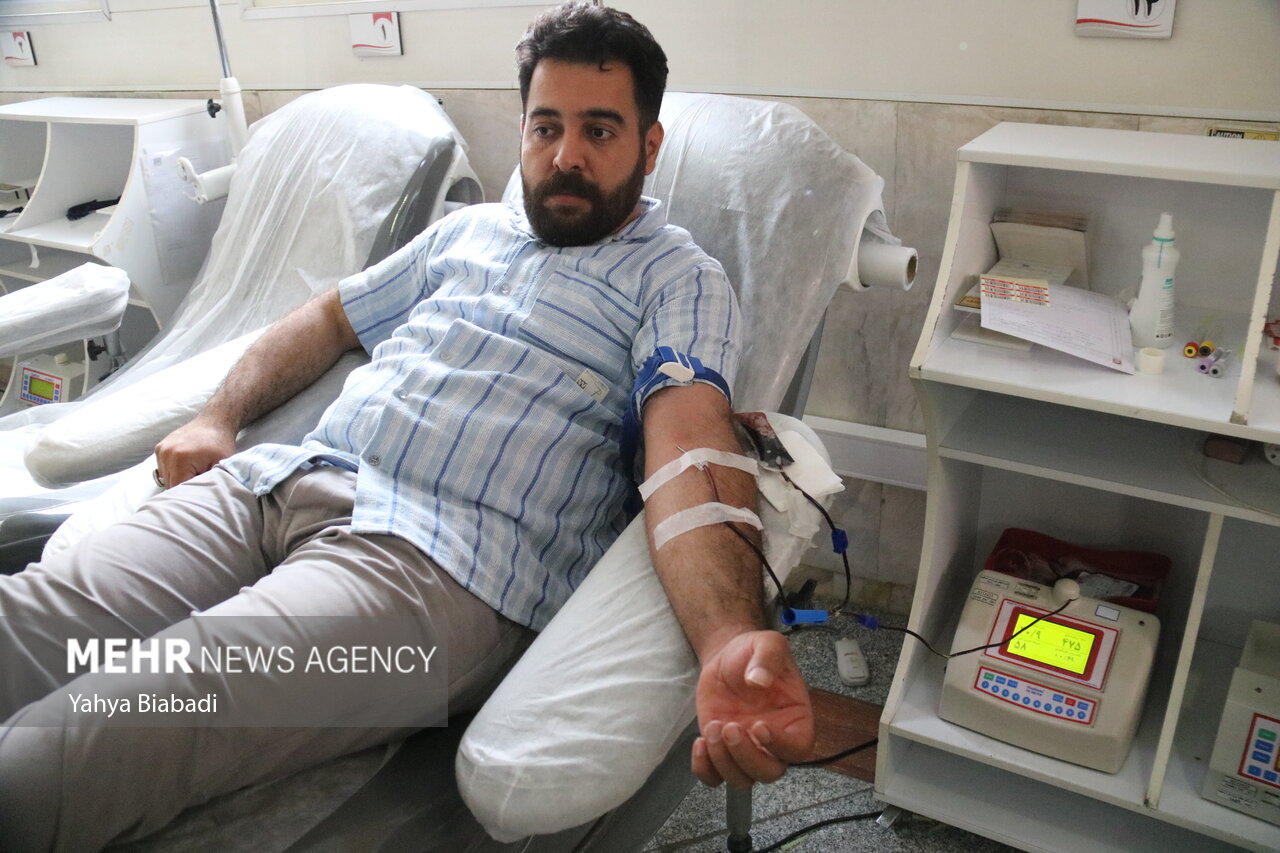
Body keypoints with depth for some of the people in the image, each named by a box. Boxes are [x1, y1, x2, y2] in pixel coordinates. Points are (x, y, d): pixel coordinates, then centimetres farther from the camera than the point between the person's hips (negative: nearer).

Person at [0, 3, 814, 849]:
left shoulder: (680, 279, 4)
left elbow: (690, 446, -13)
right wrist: (219, 419, 16)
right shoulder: (469, 228, 24)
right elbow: (330, 317, 33)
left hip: (436, 555, -6)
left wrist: (730, 640, -32)